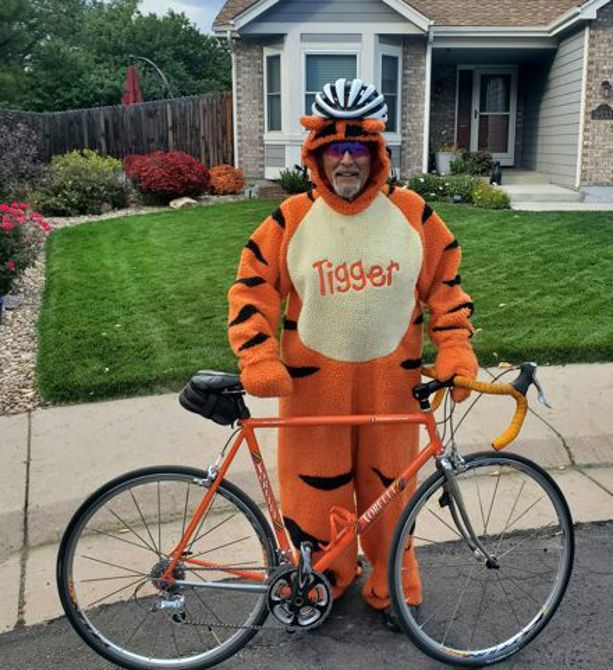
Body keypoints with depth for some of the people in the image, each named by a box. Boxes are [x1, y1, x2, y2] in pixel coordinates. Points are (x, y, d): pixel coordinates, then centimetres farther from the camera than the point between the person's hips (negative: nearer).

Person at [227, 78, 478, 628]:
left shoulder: (411, 213, -4)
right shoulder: (293, 218, -6)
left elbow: (445, 281, 4)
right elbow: (253, 287, -1)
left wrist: (455, 350, -5)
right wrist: (258, 360, -11)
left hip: (391, 378, 1)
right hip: (313, 381, 0)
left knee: (389, 487, 13)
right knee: (315, 487, 10)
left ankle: (392, 587, 37)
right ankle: (324, 580, 37)